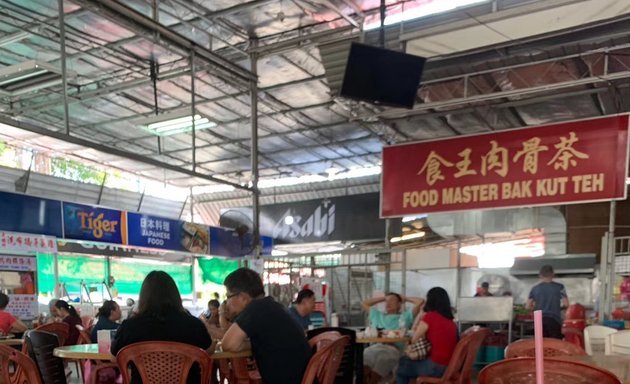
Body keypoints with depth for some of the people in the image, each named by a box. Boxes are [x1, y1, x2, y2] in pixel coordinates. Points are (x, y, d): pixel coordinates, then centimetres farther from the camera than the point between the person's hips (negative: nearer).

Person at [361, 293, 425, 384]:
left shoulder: (405, 316, 24)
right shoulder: (378, 315, 36)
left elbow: (420, 302, 16)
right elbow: (364, 304, 45)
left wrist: (404, 299, 31)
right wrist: (383, 298, 44)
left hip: (394, 348, -3)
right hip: (375, 347, 3)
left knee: (381, 357, -36)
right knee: (365, 355, -32)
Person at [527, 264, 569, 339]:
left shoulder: (535, 289, 8)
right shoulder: (559, 287, 1)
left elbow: (529, 306, 9)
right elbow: (566, 304, -2)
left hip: (540, 320, 3)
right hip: (554, 319, -2)